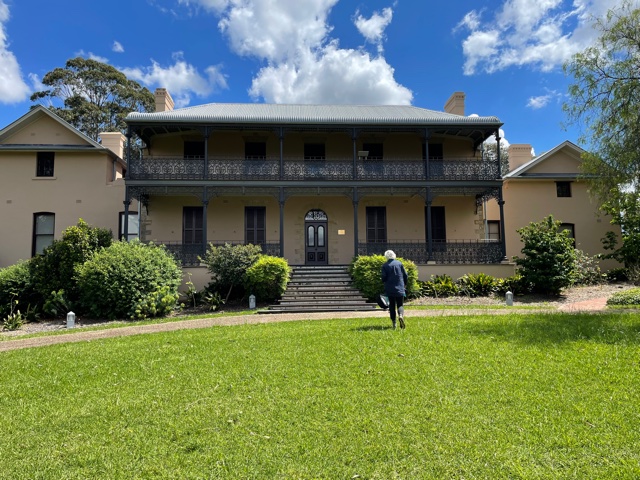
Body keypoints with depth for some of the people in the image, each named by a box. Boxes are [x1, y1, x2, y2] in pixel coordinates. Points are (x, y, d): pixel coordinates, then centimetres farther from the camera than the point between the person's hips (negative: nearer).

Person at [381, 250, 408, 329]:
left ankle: (393, 322, 8)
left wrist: (384, 282, 16)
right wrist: (404, 283, 19)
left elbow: (384, 277, -7)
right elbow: (405, 276, 3)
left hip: (390, 289, -1)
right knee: (400, 304, 5)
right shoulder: (399, 263, 1)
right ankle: (401, 315, -24)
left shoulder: (385, 265, -5)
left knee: (392, 305, 10)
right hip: (400, 288, 1)